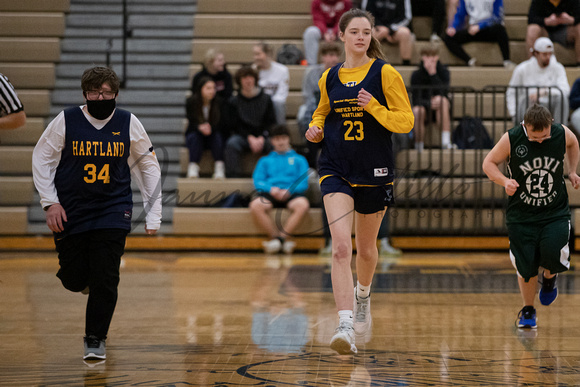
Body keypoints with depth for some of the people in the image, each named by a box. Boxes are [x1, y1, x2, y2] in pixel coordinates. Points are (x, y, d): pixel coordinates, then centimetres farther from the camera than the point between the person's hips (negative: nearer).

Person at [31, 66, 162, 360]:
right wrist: (50, 202, -5)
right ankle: (86, 278, 40)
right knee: (73, 280, 2)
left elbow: (149, 167, 6)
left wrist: (153, 214, 2)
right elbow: (41, 159, 4)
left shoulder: (128, 124, -2)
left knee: (105, 278, -9)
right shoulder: (66, 121, -5)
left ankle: (95, 339, 5)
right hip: (71, 212, 0)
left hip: (113, 210, 0)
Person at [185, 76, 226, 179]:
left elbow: (221, 124, -14)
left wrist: (210, 128, -36)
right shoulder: (191, 102, -12)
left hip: (213, 136, 0)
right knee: (194, 136, -33)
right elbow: (192, 123, -15)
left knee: (218, 135, -31)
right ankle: (193, 166, -36)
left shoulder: (218, 102, -12)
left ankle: (219, 166, -33)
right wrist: (200, 128, -39)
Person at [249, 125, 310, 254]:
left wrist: (289, 191, -12)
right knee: (256, 205, -35)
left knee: (302, 204, -37)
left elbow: (303, 183, 8)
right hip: (269, 194, 1)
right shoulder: (265, 160, 28)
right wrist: (271, 189, -11)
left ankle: (280, 238, -29)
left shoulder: (299, 159, 24)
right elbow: (258, 181, 11)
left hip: (292, 194, -1)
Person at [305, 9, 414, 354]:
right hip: (336, 170, 1)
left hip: (374, 171, -1)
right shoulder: (330, 77, 6)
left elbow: (406, 121, -6)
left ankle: (363, 294, 49)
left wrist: (374, 107, -21)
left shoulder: (384, 73, -4)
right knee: (341, 246, -17)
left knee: (366, 247, 16)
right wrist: (315, 129, 3)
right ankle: (345, 326, -22)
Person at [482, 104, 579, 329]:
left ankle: (549, 278, 16)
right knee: (526, 267, 0)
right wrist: (504, 181, -22)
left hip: (555, 212, 1)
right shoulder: (511, 139, -16)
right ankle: (528, 311, 26)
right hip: (522, 215, 0)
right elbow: (489, 163, -5)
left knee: (553, 254, -21)